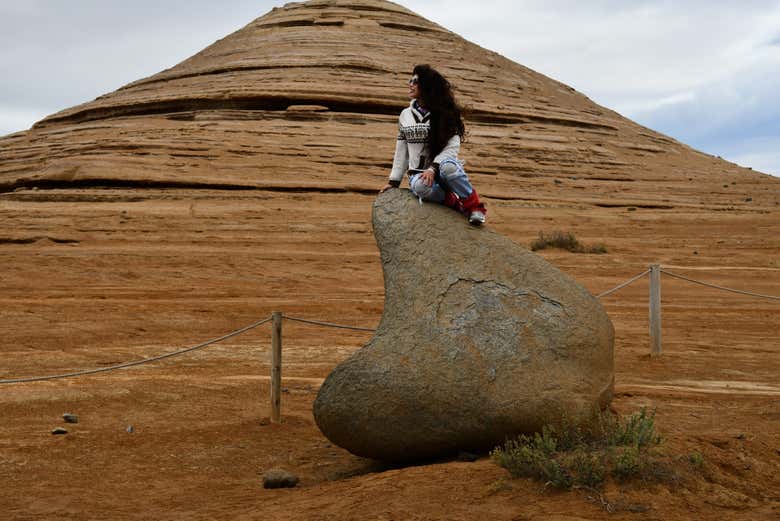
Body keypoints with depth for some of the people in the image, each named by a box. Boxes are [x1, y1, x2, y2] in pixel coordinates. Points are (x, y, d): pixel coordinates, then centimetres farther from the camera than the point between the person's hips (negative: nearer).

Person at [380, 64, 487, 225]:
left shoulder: (445, 113, 2)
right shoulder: (405, 115, 13)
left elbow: (452, 147, -9)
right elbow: (401, 151, 16)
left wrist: (434, 168, -23)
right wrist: (394, 181, 11)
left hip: (440, 167, -1)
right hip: (418, 173, 1)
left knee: (448, 166, -41)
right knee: (420, 186, -39)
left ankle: (474, 206, -20)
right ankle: (455, 202, -17)